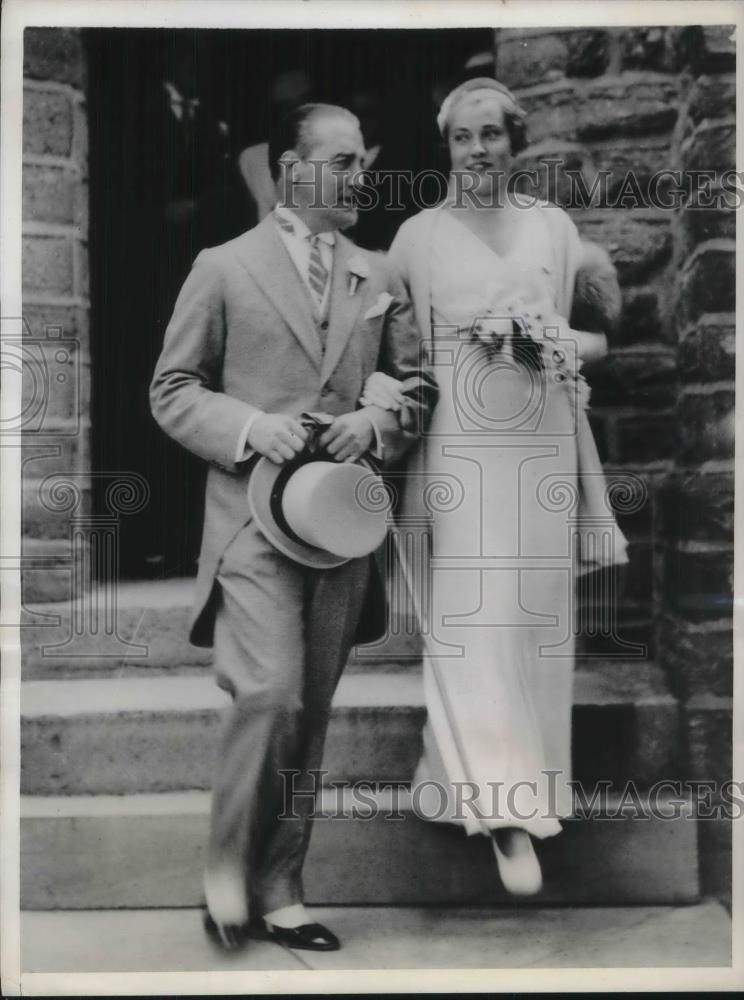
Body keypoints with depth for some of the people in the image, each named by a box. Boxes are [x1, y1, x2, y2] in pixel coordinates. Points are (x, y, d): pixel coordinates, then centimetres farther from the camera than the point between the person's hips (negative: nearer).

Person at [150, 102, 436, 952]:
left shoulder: (380, 278, 13)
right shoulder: (224, 268, 2)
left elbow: (417, 384, 16)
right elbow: (171, 390, 2)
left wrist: (379, 420, -5)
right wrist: (250, 425, -15)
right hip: (255, 515, -4)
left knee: (311, 715, 8)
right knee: (271, 695, -17)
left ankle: (279, 891, 21)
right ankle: (227, 866, 8)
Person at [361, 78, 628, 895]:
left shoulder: (553, 226, 11)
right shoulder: (419, 235, 4)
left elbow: (599, 337, 15)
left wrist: (562, 343, -6)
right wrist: (386, 400, -13)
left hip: (542, 448, 3)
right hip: (458, 448, -3)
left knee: (533, 618, 6)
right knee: (470, 622, -8)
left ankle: (470, 779, 24)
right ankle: (509, 812, -3)